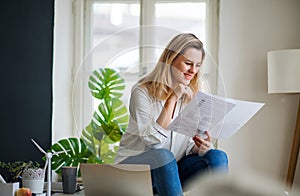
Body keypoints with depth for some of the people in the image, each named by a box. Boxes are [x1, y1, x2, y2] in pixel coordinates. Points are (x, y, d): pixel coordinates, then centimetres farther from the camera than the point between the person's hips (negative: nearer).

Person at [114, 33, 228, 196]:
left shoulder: (192, 96, 5)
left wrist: (199, 148, -20)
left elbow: (189, 145, 5)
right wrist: (172, 99, -24)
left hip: (171, 168, 5)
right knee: (164, 155, -37)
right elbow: (151, 139, -22)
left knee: (218, 157, -19)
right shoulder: (142, 92, -11)